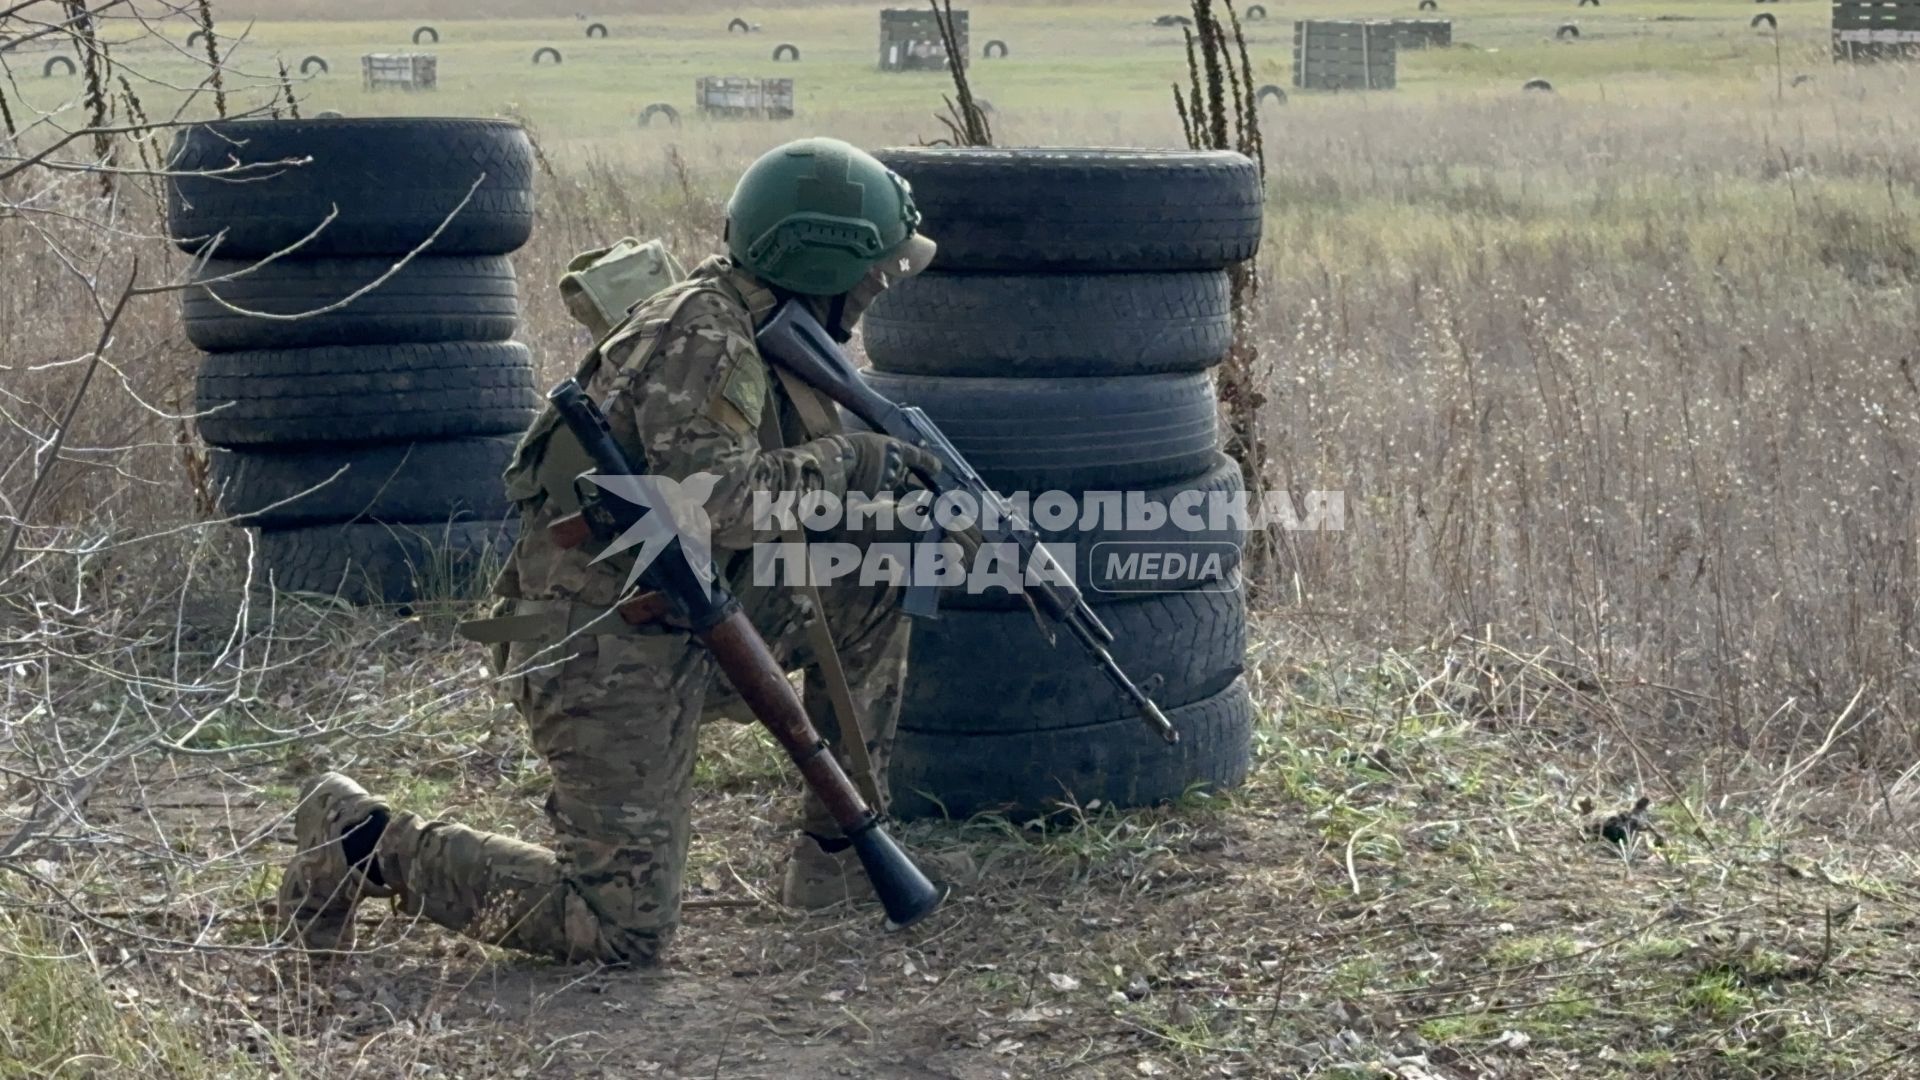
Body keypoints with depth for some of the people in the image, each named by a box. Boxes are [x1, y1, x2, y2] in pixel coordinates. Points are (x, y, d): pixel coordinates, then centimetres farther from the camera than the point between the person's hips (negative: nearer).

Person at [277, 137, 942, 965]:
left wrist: (885, 474, 3)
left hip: (684, 626, 10)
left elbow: (777, 480, 19)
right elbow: (708, 499, -31)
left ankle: (837, 853, 14)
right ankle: (363, 840, 3)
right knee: (623, 931, -8)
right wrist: (843, 463, -19)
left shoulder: (766, 335, 10)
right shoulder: (699, 337, -19)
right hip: (606, 656, -10)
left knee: (870, 587, 7)